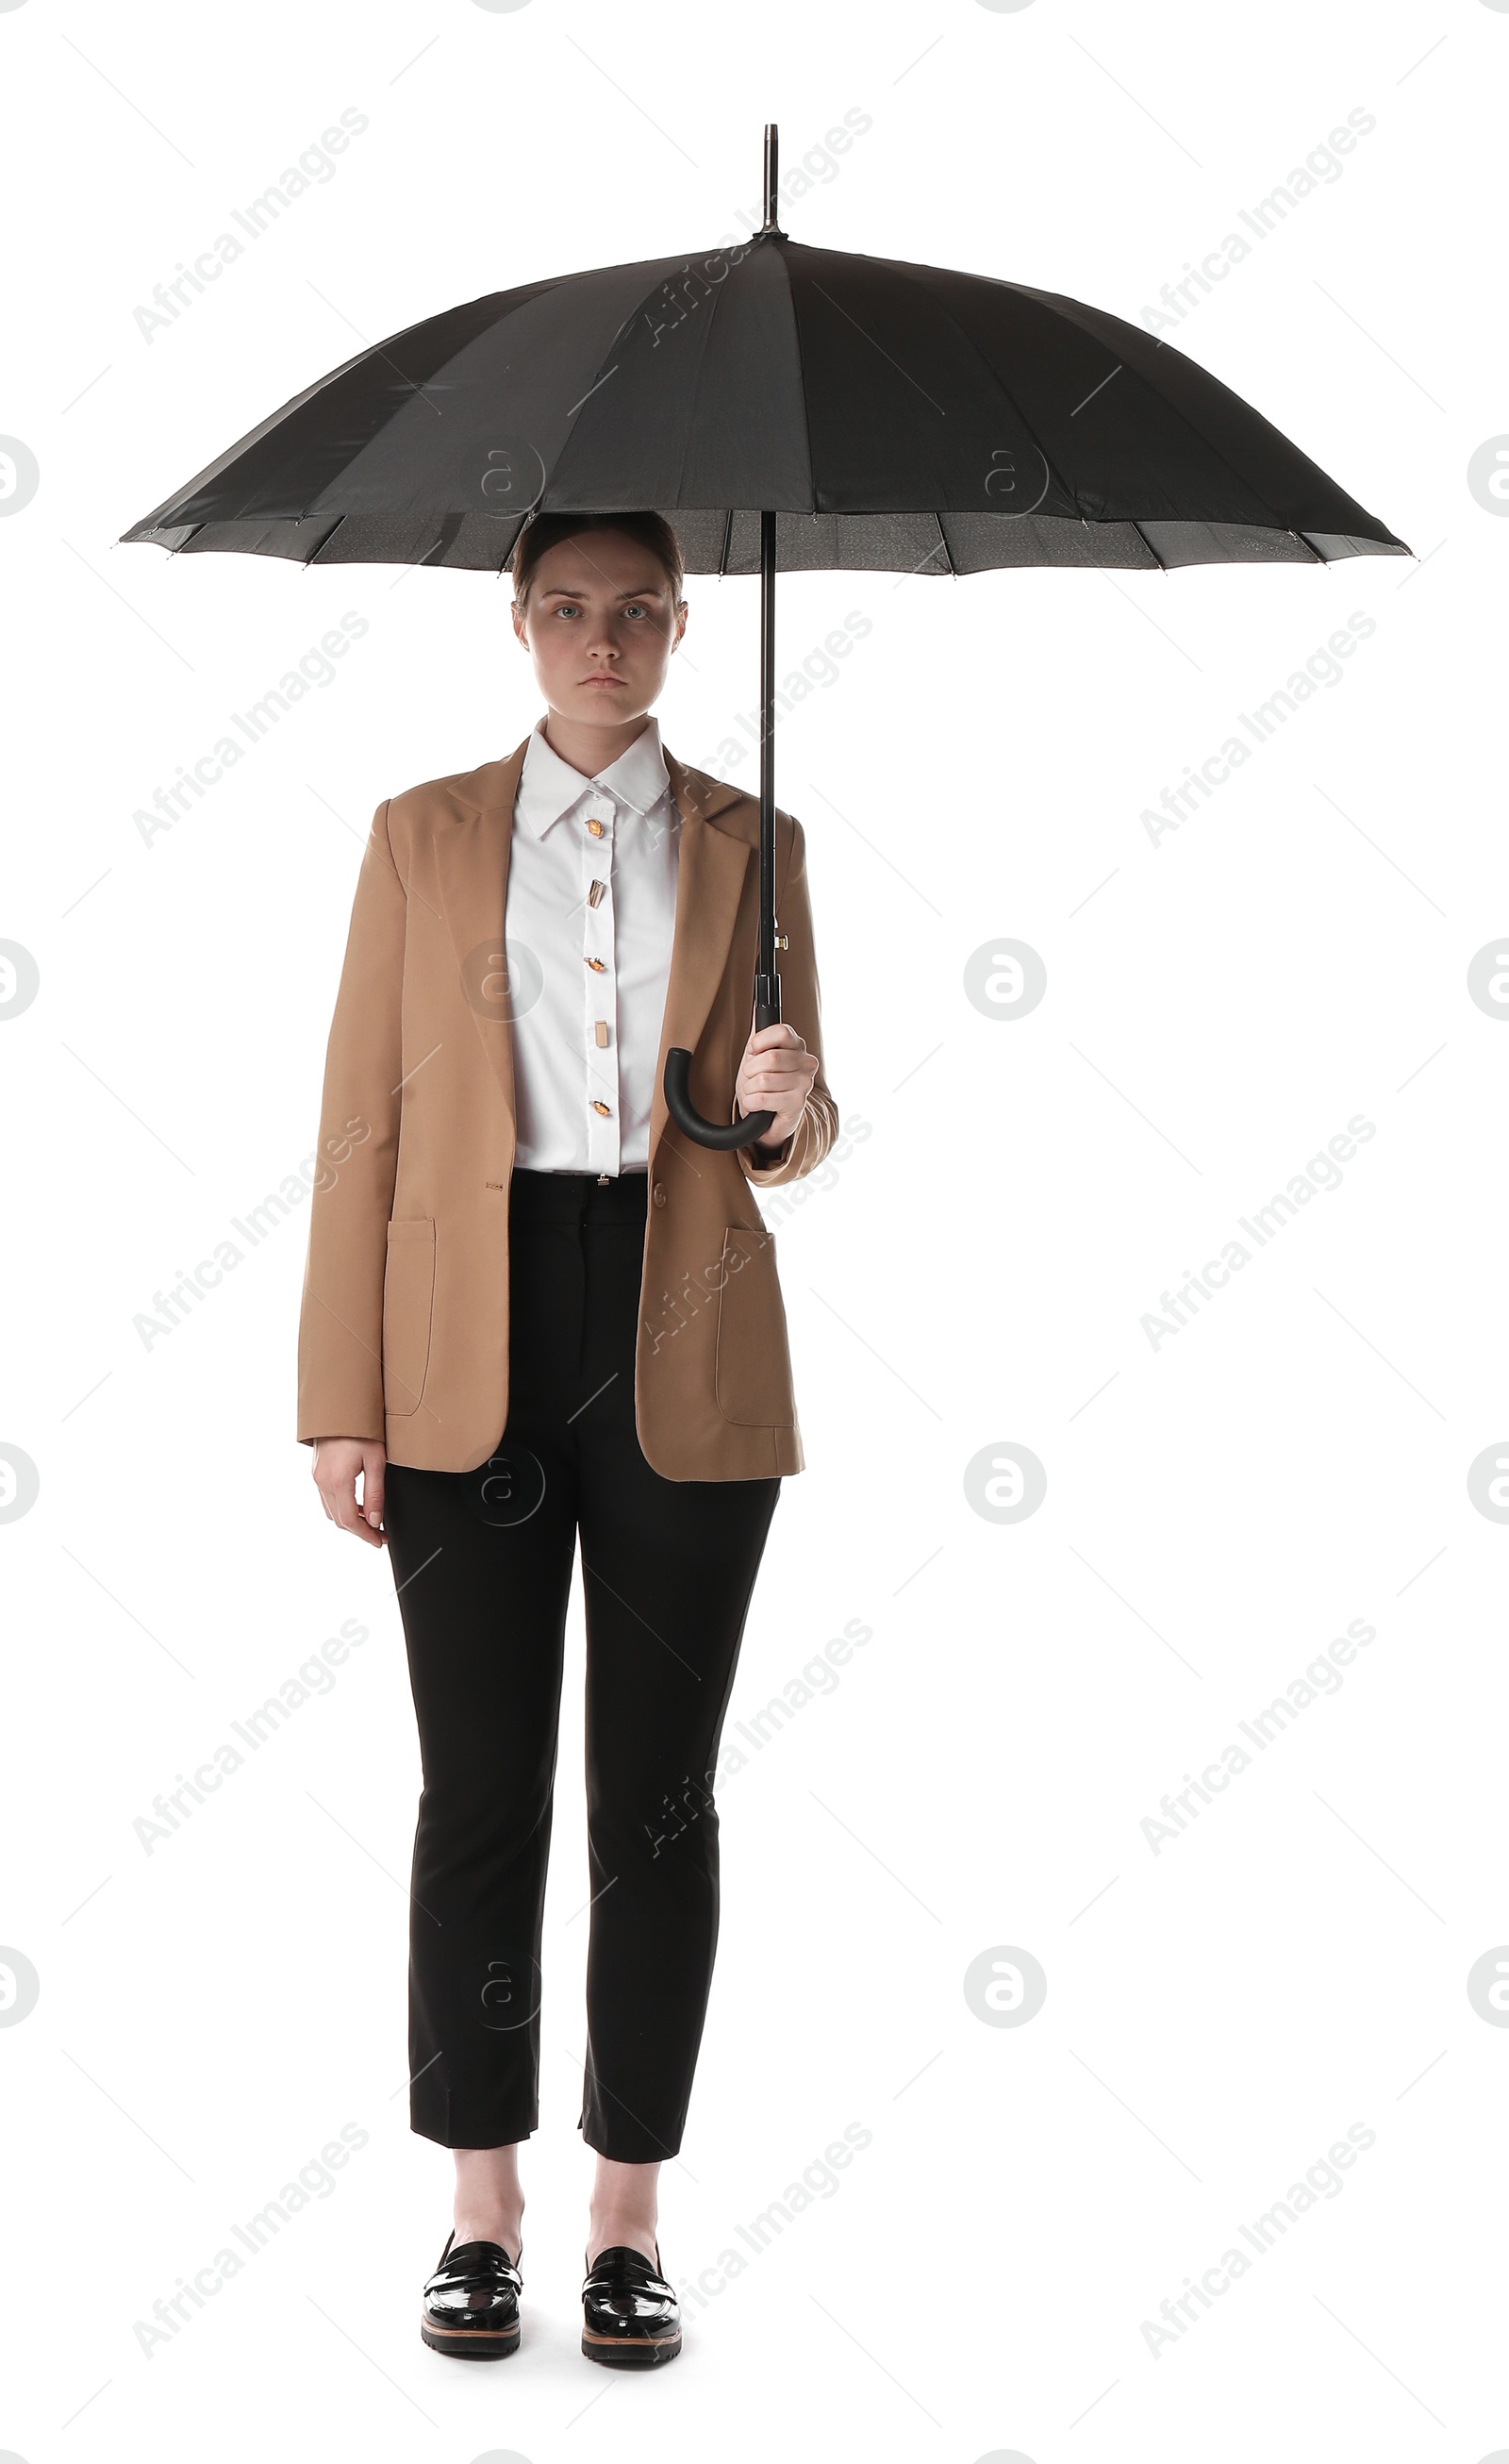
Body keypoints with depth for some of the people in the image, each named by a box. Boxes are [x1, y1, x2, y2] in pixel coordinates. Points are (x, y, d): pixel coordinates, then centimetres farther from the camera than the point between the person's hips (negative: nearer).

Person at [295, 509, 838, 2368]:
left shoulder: (753, 846, 11)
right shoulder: (423, 837, 9)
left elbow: (781, 1143, 9)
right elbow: (363, 1122, 4)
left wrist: (792, 1103, -16)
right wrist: (342, 1403, -2)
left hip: (684, 1355, 1)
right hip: (474, 1346, 0)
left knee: (658, 1787, 4)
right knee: (480, 1784, 2)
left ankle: (631, 2213, 15)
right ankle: (484, 2208, 14)